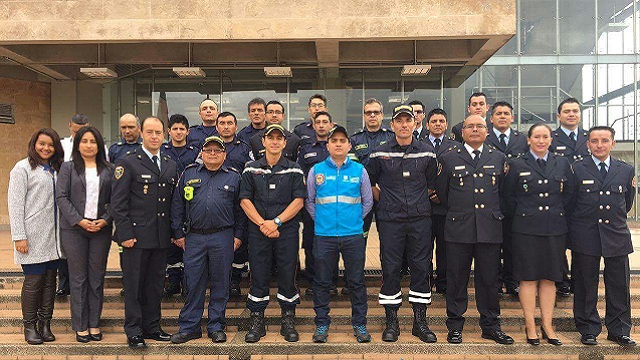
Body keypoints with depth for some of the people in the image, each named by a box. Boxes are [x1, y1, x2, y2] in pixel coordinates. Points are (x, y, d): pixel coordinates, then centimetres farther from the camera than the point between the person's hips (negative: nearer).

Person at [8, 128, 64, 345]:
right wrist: (19, 236, -13)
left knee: (50, 280, 7)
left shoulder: (56, 170, 15)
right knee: (34, 281, -2)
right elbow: (15, 205, -8)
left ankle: (45, 324, 17)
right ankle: (29, 326, 11)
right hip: (33, 237, -6)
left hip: (53, 237, 6)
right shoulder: (23, 168, -3)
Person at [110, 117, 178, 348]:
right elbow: (118, 203, -8)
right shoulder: (127, 163, -4)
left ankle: (152, 327, 26)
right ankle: (134, 332, 16)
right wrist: (125, 234, -14)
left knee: (156, 284, 13)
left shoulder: (171, 166, 13)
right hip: (137, 236, -5)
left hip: (162, 238, 5)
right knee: (134, 285, 4)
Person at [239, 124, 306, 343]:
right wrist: (262, 223, -9)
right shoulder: (251, 169, 9)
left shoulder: (294, 170, 6)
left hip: (287, 229, 0)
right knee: (258, 275, 4)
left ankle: (288, 321, 16)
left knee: (287, 274, 3)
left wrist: (276, 221, -11)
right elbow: (245, 200, 3)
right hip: (258, 230, 1)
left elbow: (299, 201, -1)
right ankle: (257, 322, 16)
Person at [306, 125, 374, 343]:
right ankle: (322, 324, 21)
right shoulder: (316, 170, 4)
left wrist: (355, 220, 10)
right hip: (324, 235, 0)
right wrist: (320, 220, 7)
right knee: (322, 282, 7)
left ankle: (359, 324, 21)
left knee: (356, 282, 7)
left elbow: (367, 202, 14)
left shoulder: (359, 170, 4)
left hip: (353, 235, 0)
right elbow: (309, 201, 13)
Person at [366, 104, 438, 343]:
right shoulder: (380, 154, 1)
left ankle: (420, 322, 17)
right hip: (390, 220, -1)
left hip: (420, 219, 2)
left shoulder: (427, 152, 5)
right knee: (390, 270, 2)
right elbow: (369, 181, 13)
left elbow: (432, 184, 16)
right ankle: (391, 323, 14)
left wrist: (419, 204, 11)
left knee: (421, 268, 5)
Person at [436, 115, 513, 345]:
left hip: (490, 229, 2)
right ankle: (455, 326, 16)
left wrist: (494, 214, 15)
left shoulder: (499, 158, 11)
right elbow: (441, 192, 11)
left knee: (489, 279, 8)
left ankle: (490, 326, 22)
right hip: (458, 229, -1)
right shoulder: (448, 159, 5)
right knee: (456, 279, 4)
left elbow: (504, 191, 17)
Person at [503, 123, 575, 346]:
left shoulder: (562, 164, 8)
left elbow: (569, 194, 13)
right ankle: (530, 326, 10)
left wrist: (558, 215, 7)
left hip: (555, 228, 3)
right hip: (526, 229, -2)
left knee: (549, 278, 7)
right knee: (528, 278, 1)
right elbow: (508, 196, 4)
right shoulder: (517, 165, 0)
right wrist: (521, 217, 3)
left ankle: (547, 326, 16)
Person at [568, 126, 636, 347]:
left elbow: (627, 204, 17)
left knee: (619, 286, 8)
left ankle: (618, 331, 23)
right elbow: (568, 204, 3)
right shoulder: (577, 169, -1)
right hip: (585, 237, -2)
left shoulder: (626, 170, 7)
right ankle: (588, 330, 20)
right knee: (585, 286, 6)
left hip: (616, 236, 3)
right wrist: (580, 224, 5)